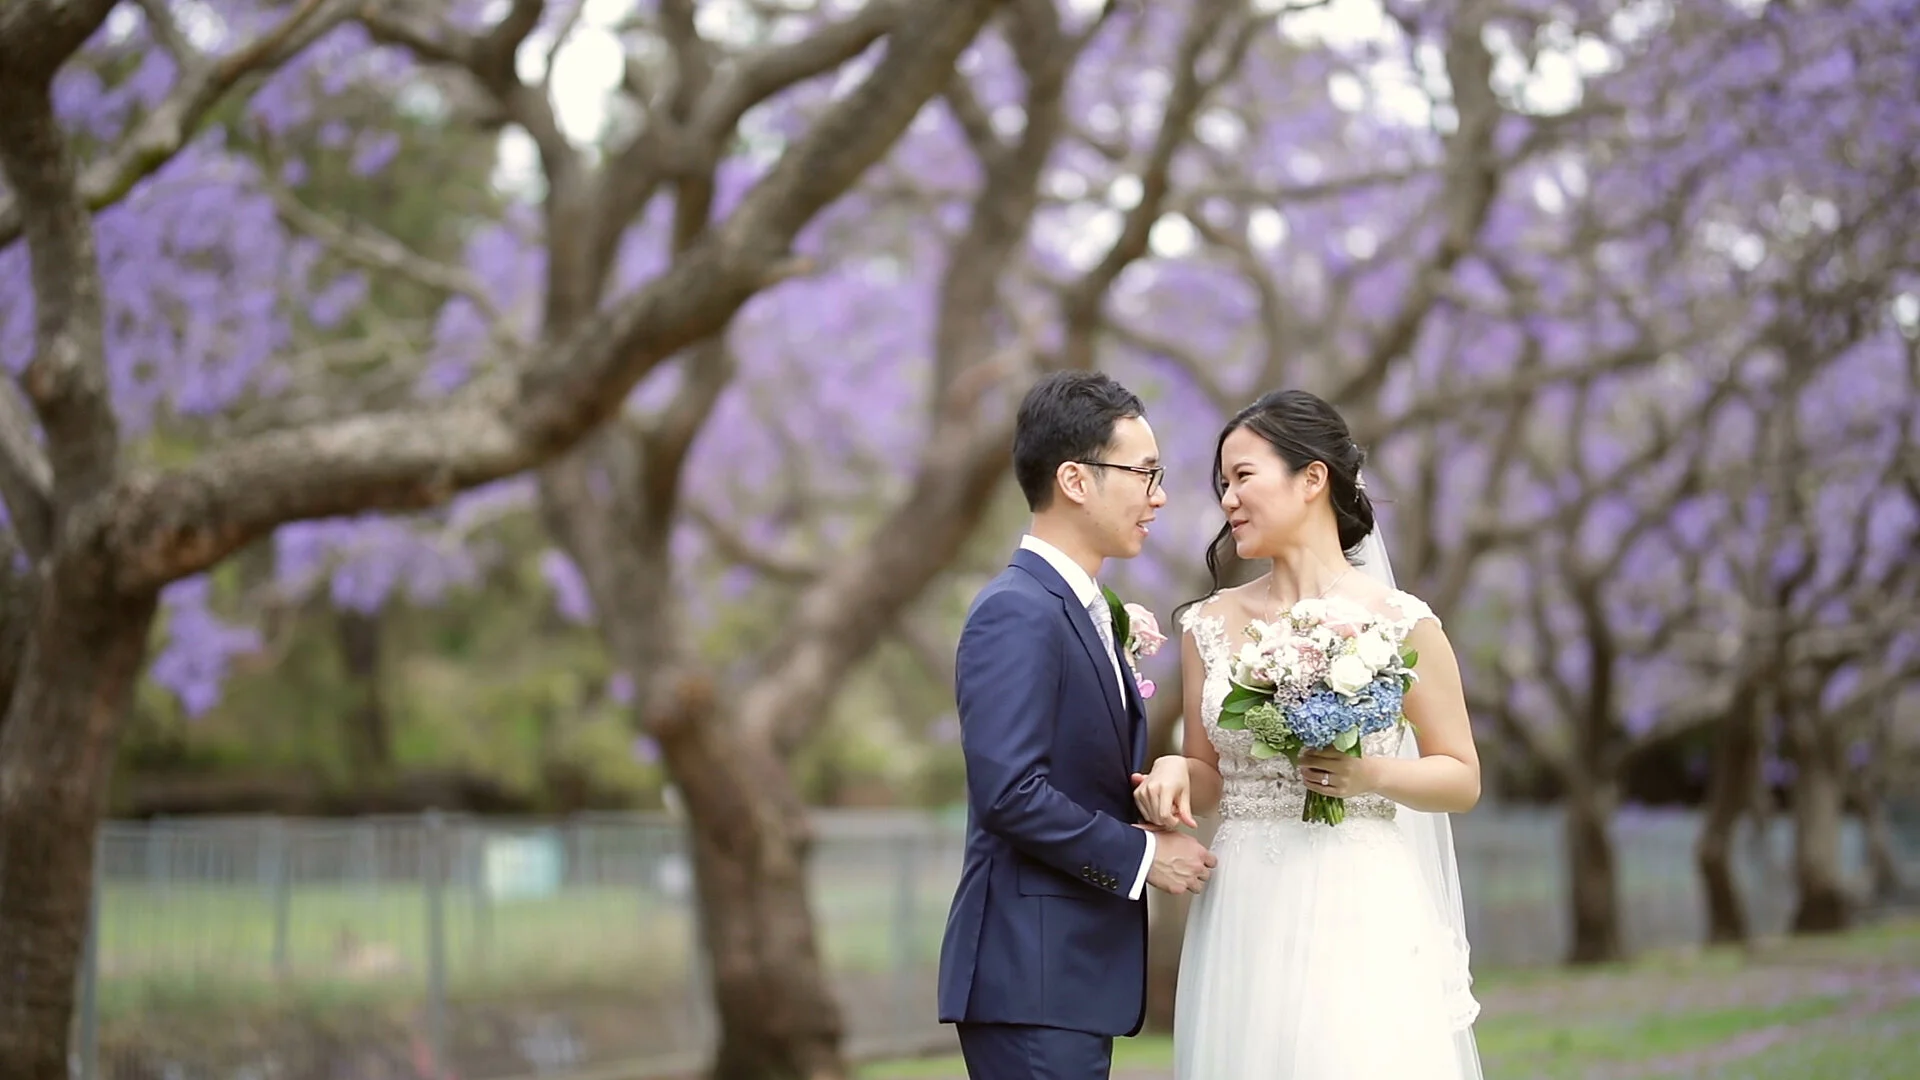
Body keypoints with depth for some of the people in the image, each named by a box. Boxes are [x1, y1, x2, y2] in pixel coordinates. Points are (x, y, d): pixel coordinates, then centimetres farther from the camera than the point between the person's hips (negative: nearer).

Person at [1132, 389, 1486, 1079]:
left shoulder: (1399, 624, -2)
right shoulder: (1209, 626, 9)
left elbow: (1462, 780, 3)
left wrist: (1370, 775, -14)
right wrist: (1176, 771, -5)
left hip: (1358, 915, -3)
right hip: (1242, 914, 3)